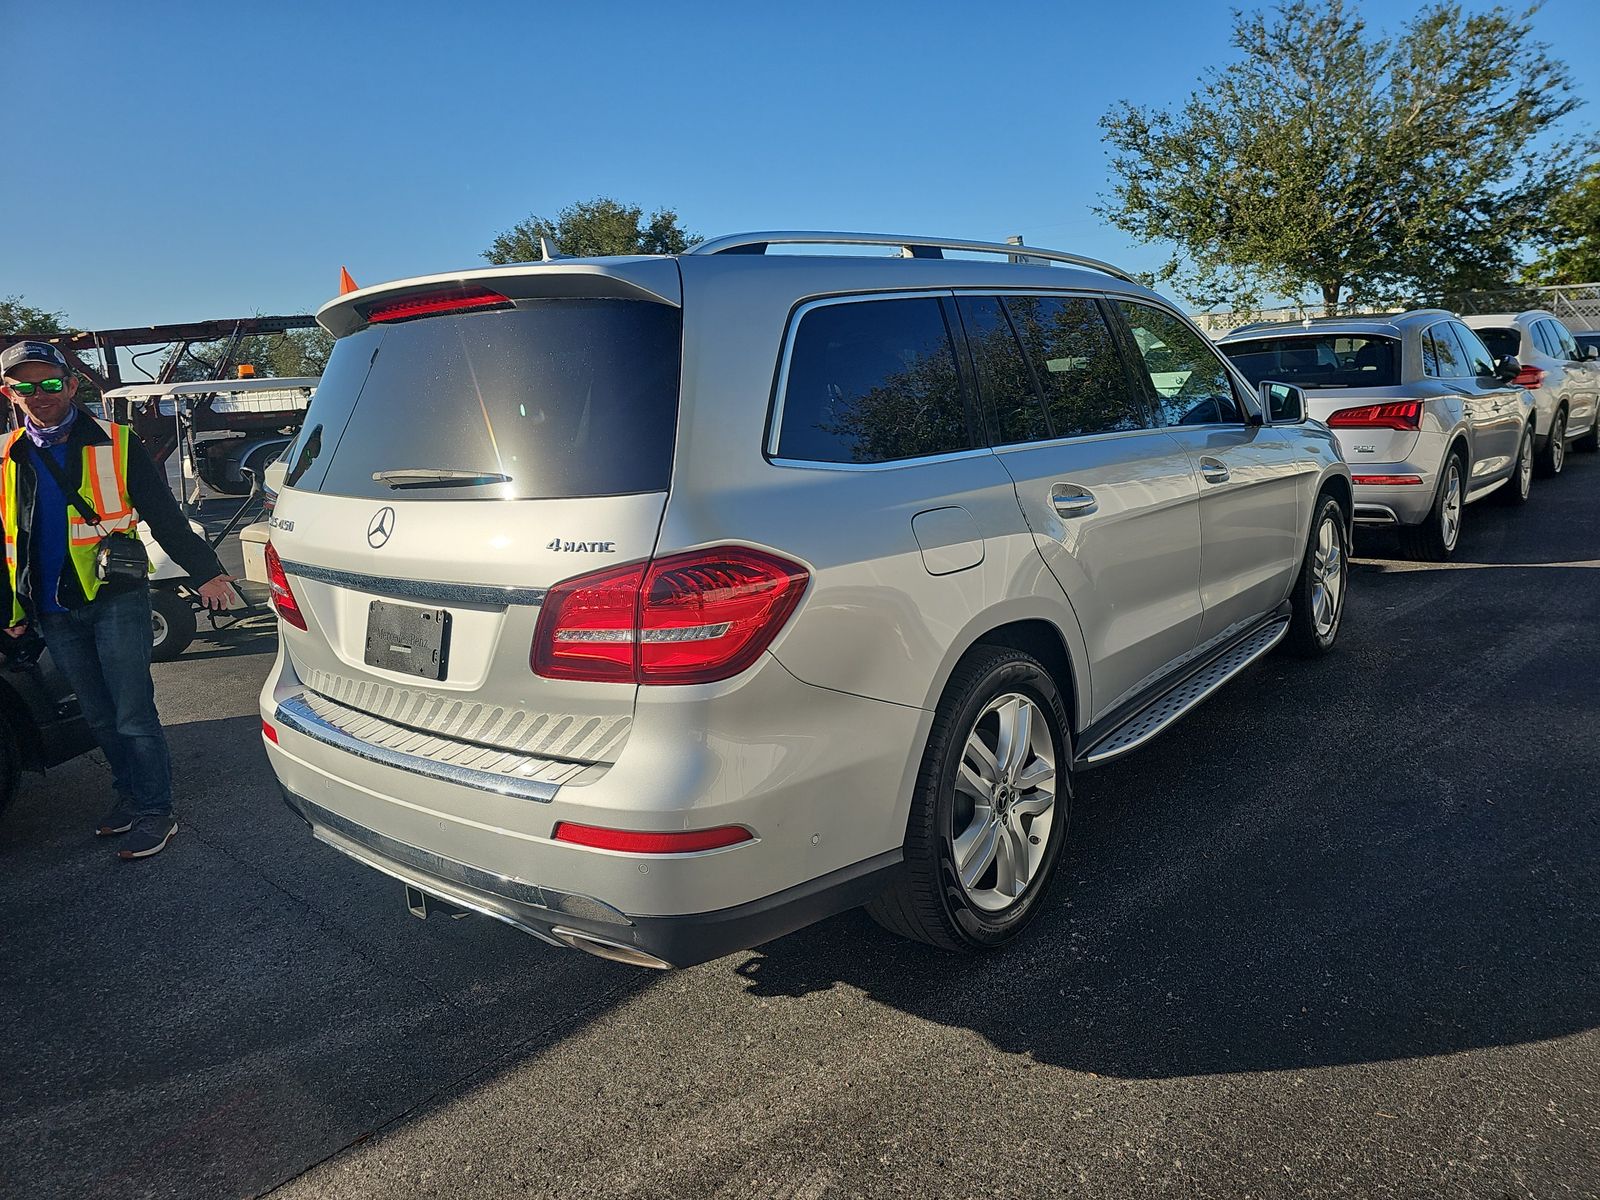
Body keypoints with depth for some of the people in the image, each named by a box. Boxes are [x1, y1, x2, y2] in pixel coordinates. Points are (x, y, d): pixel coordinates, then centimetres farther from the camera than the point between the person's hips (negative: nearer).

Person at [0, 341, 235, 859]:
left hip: (115, 601, -4)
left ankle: (155, 811, 8)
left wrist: (205, 572, -7)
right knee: (100, 717, 13)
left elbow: (164, 517, -3)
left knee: (133, 716, -3)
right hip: (53, 615, 5)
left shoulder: (116, 445, -3)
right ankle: (129, 794, 29)